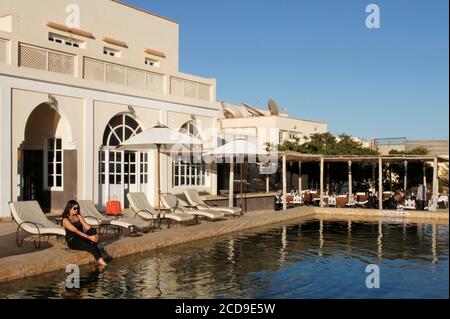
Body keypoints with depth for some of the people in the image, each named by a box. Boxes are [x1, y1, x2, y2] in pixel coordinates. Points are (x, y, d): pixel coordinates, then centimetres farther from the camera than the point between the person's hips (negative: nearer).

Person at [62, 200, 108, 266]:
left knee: (93, 230, -27)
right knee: (92, 247, -31)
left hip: (81, 238, 6)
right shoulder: (65, 220, -12)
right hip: (73, 241, -6)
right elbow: (76, 231, -23)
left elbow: (86, 225, -3)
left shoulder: (78, 216, 9)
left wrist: (95, 234, -21)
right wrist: (89, 237, -31)